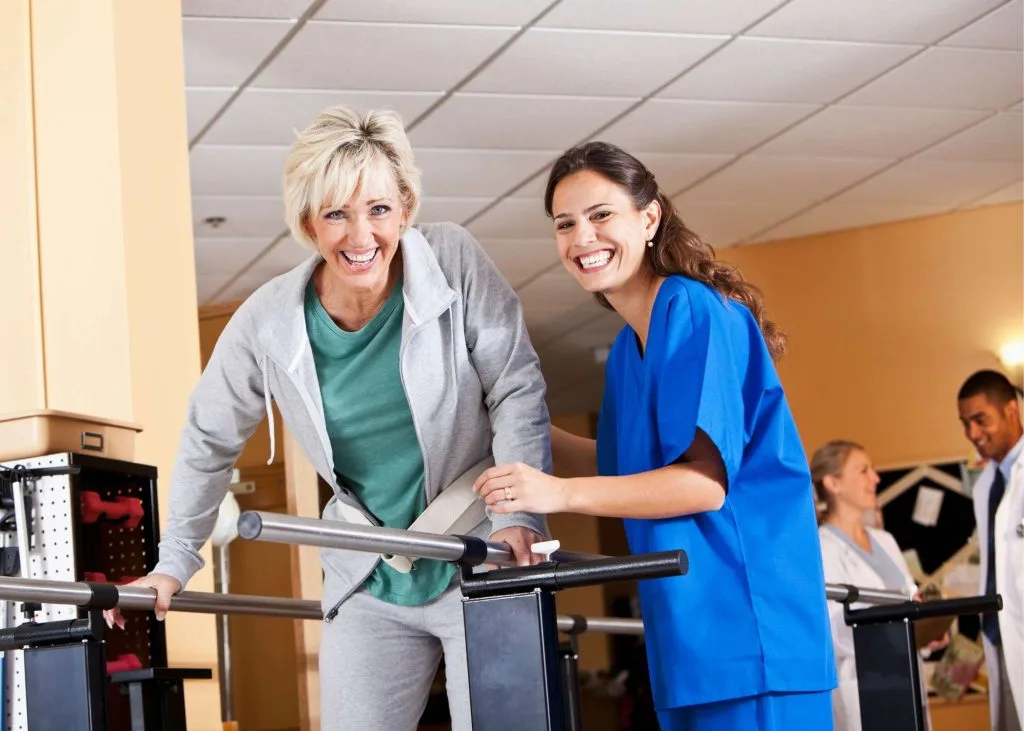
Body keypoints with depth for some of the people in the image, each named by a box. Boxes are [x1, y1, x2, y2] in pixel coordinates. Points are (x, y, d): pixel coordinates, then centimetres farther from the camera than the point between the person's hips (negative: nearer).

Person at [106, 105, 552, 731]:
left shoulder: (454, 261, -12)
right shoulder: (268, 322, -7)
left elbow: (517, 392, -9)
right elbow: (209, 443, 7)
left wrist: (519, 516, -19)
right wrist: (175, 563, 9)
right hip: (371, 585, 3)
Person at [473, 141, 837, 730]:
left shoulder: (695, 312, -13)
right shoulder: (629, 346, 14)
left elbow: (706, 480, -19)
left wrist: (561, 494, -25)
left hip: (745, 609, -9)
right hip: (689, 619, 9)